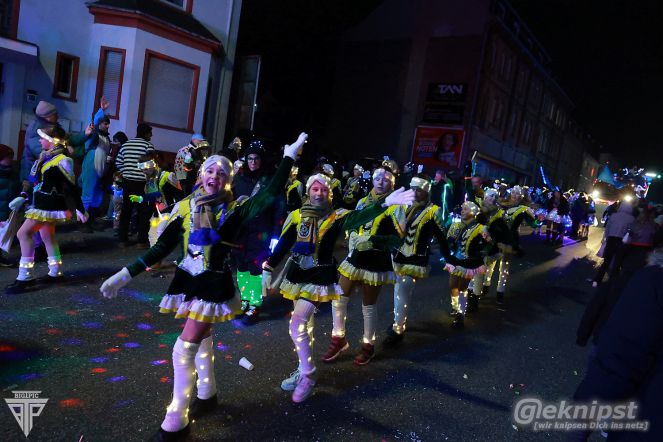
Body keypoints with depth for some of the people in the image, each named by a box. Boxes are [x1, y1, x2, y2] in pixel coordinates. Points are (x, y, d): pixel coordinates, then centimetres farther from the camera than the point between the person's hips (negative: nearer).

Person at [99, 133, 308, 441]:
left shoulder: (234, 209, -9)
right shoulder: (185, 206, 1)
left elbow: (271, 193, -21)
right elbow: (162, 247, 0)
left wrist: (289, 156, -19)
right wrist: (126, 274, -6)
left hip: (214, 285, -5)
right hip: (187, 281, 5)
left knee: (184, 349, -7)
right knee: (201, 338, 21)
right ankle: (207, 394, 44)